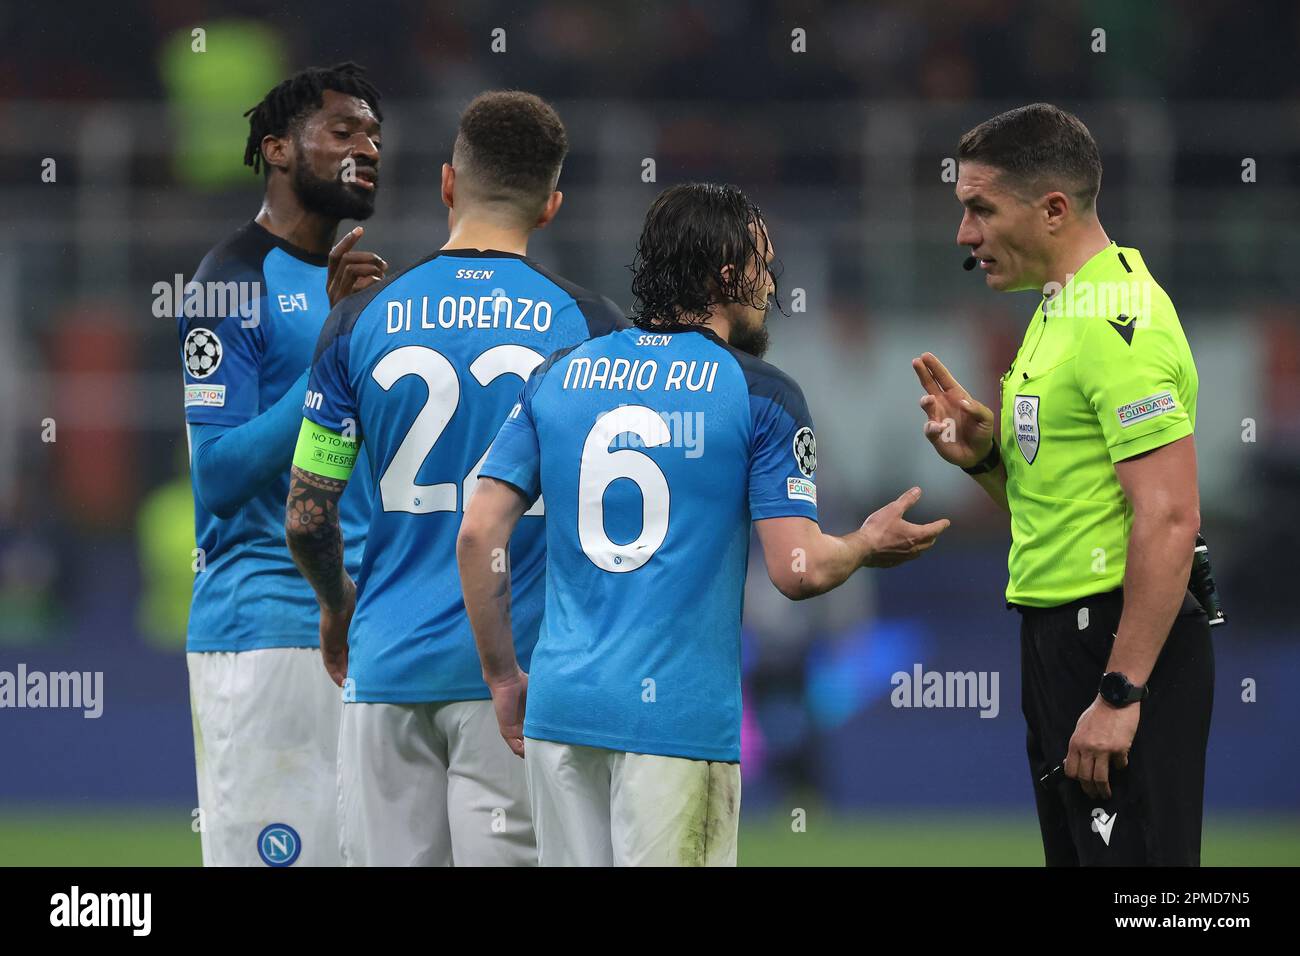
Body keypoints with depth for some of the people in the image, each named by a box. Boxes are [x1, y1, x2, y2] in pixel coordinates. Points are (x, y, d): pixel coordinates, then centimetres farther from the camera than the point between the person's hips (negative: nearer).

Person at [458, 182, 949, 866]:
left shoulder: (559, 377, 8)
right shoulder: (762, 396, -4)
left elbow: (478, 535, 4)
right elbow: (800, 570, -8)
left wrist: (503, 678, 14)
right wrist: (868, 546, 13)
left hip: (560, 703, 5)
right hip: (679, 718, -4)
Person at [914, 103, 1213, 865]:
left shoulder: (1120, 321, -16)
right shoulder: (1060, 311, 16)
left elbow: (1170, 519, -23)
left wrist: (1119, 694, -25)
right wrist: (984, 453, 3)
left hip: (1124, 641, -11)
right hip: (1060, 635, 11)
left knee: (1130, 857, -11)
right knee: (1076, 853, 13)